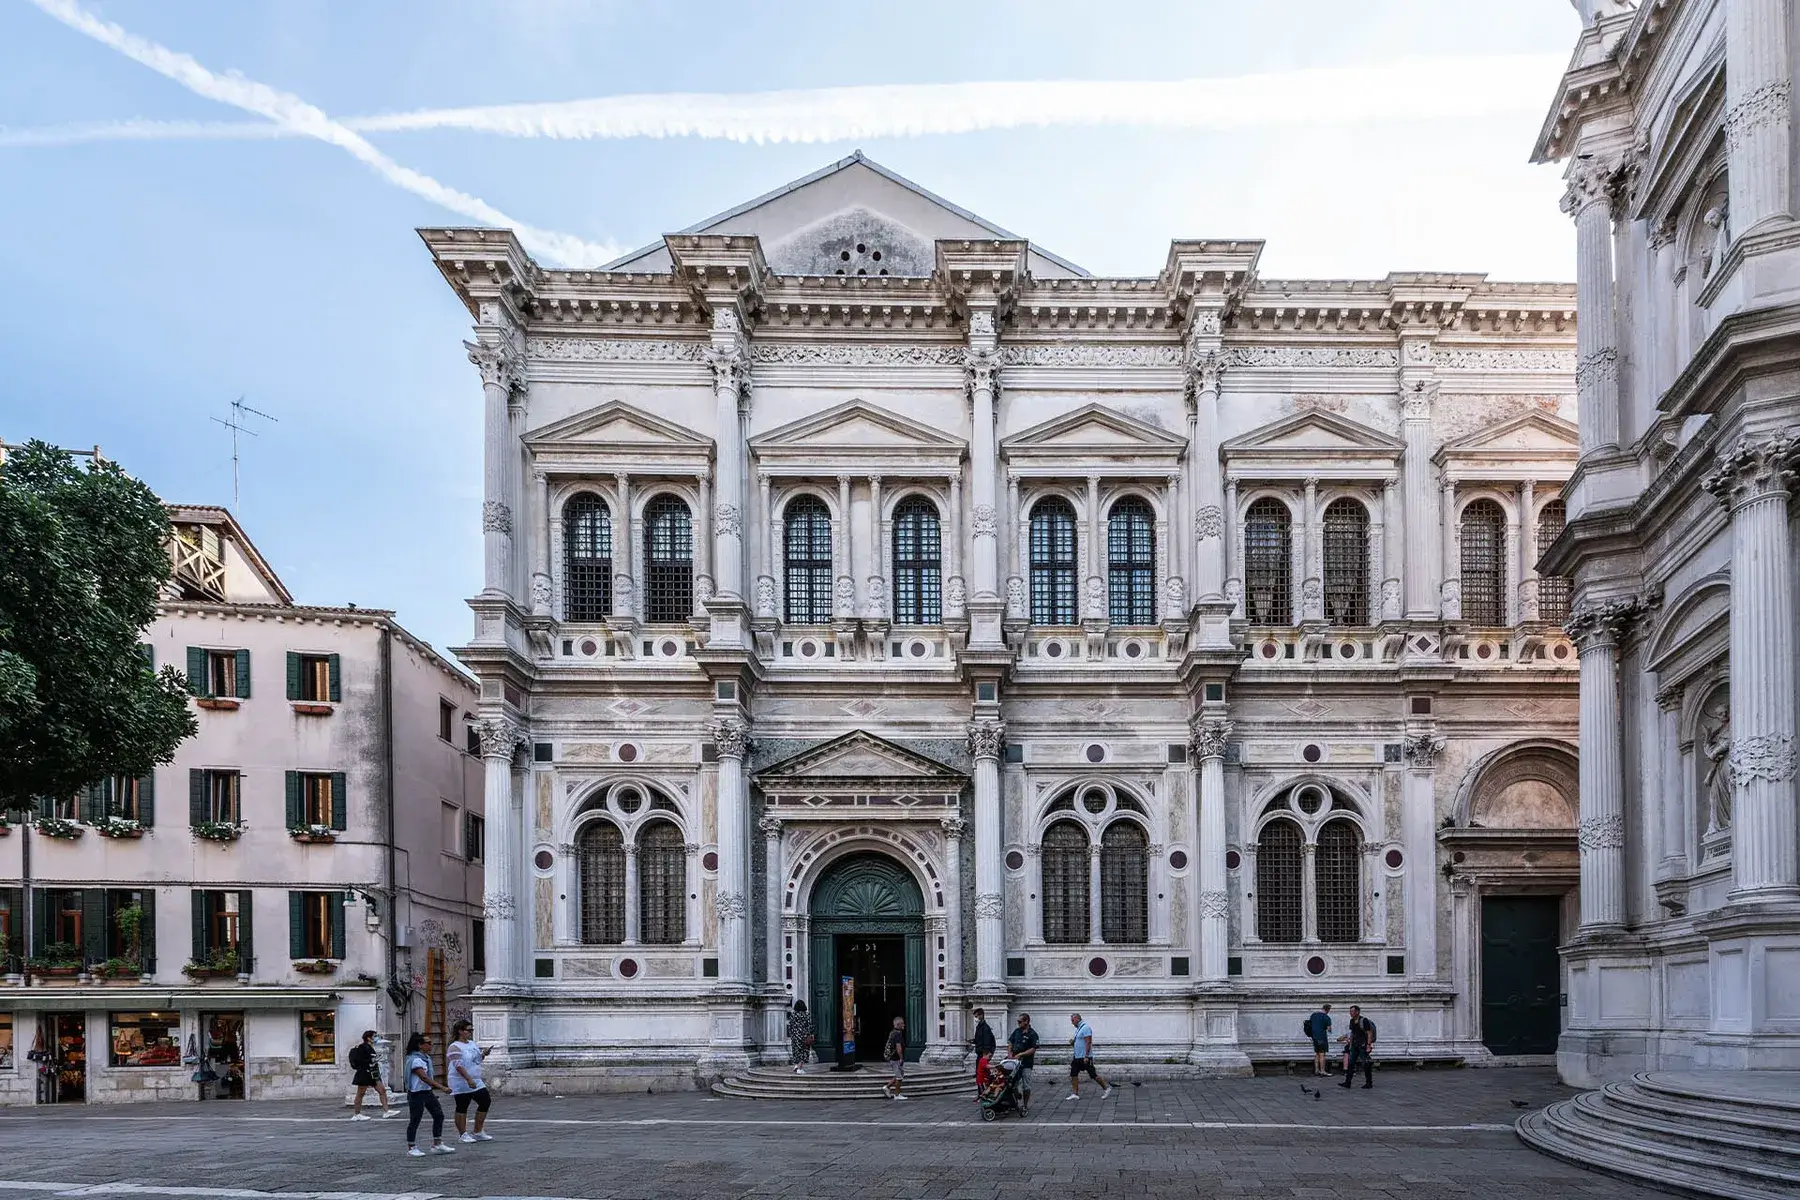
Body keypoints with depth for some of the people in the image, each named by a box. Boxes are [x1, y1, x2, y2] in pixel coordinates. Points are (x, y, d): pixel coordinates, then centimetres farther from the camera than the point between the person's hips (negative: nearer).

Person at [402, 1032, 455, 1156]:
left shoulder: (426, 1058, 10)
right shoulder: (415, 1060, -20)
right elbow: (424, 1078, -29)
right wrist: (441, 1087, -33)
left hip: (427, 1092, 9)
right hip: (416, 1094, -9)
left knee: (438, 1115, 6)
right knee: (415, 1120, 1)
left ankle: (437, 1145, 12)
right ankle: (411, 1148, 12)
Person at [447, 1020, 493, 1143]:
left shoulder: (472, 1044, 12)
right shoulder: (455, 1047, -13)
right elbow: (458, 1065, -23)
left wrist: (483, 1055, 1)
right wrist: (469, 1079, -30)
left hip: (476, 1081, 8)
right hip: (461, 1083, -8)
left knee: (485, 1102, 6)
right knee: (462, 1108, 1)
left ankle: (477, 1132, 16)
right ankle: (462, 1134, 11)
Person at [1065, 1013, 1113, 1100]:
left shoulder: (1085, 1028, -17)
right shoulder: (1078, 1028, 15)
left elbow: (1088, 1043, -22)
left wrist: (1086, 1056, -25)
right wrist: (1072, 1043, 4)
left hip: (1085, 1057, -10)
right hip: (1077, 1057, 10)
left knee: (1093, 1074, -2)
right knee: (1073, 1074, 4)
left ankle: (1106, 1088, 12)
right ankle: (1075, 1094, 5)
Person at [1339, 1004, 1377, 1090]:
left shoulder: (1364, 1021, -13)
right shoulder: (1352, 1021, 11)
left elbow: (1369, 1034, -14)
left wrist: (1368, 1046, -20)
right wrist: (1350, 1044, 18)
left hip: (1363, 1045, -8)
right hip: (1355, 1045, 8)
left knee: (1366, 1064, -3)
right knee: (1350, 1063, 2)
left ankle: (1369, 1083, 6)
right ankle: (1347, 1082, 3)